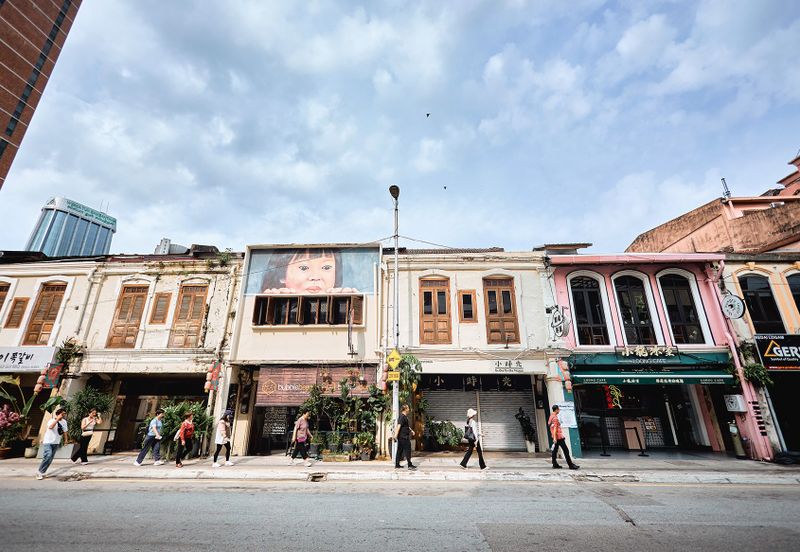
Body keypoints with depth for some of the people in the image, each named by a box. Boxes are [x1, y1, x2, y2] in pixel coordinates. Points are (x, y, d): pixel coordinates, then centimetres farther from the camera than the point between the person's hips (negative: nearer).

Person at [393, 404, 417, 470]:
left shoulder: (405, 417, 16)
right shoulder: (402, 417, -16)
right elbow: (399, 426, -26)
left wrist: (411, 430, 36)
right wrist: (396, 434, -32)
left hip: (401, 437, 10)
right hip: (403, 437, -10)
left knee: (400, 450, 12)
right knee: (407, 450, -4)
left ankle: (397, 465, 17)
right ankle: (409, 465, 2)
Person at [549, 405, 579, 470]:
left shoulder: (551, 416, 13)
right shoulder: (555, 417, -16)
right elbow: (555, 428, -20)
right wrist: (555, 438, -22)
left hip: (556, 437, 9)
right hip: (559, 437, -9)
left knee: (555, 450, 9)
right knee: (566, 451, -3)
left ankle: (555, 465, 12)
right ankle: (571, 465, 2)